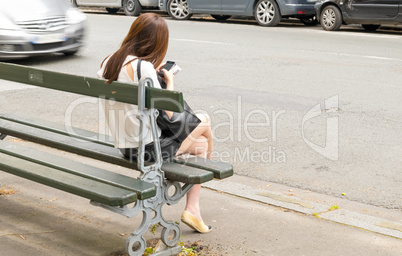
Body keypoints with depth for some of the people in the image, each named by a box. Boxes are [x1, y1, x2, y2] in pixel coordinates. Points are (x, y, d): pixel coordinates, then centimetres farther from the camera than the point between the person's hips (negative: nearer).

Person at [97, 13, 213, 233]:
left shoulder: (108, 62, 3)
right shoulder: (143, 67, -23)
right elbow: (167, 113, -20)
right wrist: (169, 80, -5)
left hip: (125, 146, 9)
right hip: (148, 148, -9)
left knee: (201, 144, 22)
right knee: (204, 120, 14)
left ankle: (193, 209, 26)